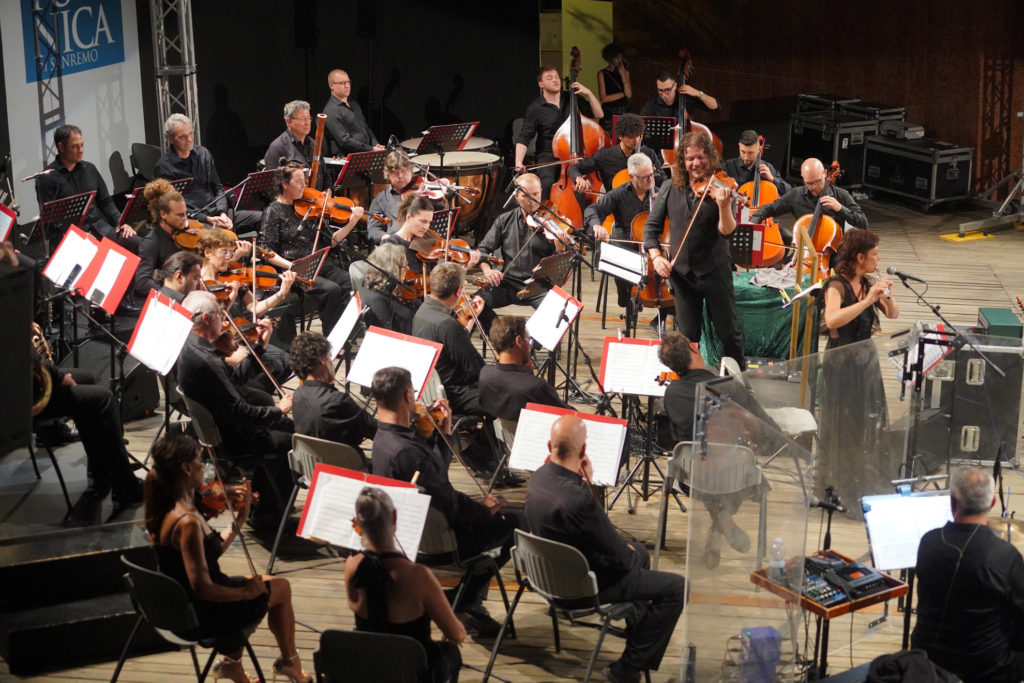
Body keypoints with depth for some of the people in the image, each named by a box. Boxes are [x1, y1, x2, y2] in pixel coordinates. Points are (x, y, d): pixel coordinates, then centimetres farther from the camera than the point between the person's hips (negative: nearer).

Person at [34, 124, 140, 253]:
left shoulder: (90, 169, 18)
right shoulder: (47, 178, 0)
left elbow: (106, 202, 23)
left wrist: (121, 222, 4)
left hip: (100, 227, 5)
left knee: (137, 243, -21)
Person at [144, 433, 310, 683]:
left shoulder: (164, 510, -2)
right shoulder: (188, 522, -31)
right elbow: (203, 588, -31)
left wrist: (240, 518, 5)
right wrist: (247, 592, -16)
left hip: (179, 607, 9)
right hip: (201, 617, -9)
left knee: (249, 583, 31)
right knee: (281, 588, 13)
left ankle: (231, 662, 32)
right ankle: (289, 663, 35)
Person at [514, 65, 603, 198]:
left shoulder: (571, 99, 10)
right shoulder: (535, 108, 0)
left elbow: (599, 115, 11)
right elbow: (524, 138, -4)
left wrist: (588, 94, -4)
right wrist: (519, 162, -20)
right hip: (549, 156, -3)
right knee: (547, 183, -33)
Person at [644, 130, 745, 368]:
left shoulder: (719, 188, -7)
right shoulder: (670, 188, 2)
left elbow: (727, 230, -17)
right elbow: (651, 226, 8)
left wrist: (724, 205, -35)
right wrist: (656, 255, -6)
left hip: (715, 270, -3)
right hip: (681, 272, 3)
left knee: (729, 331, 5)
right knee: (687, 336, 12)